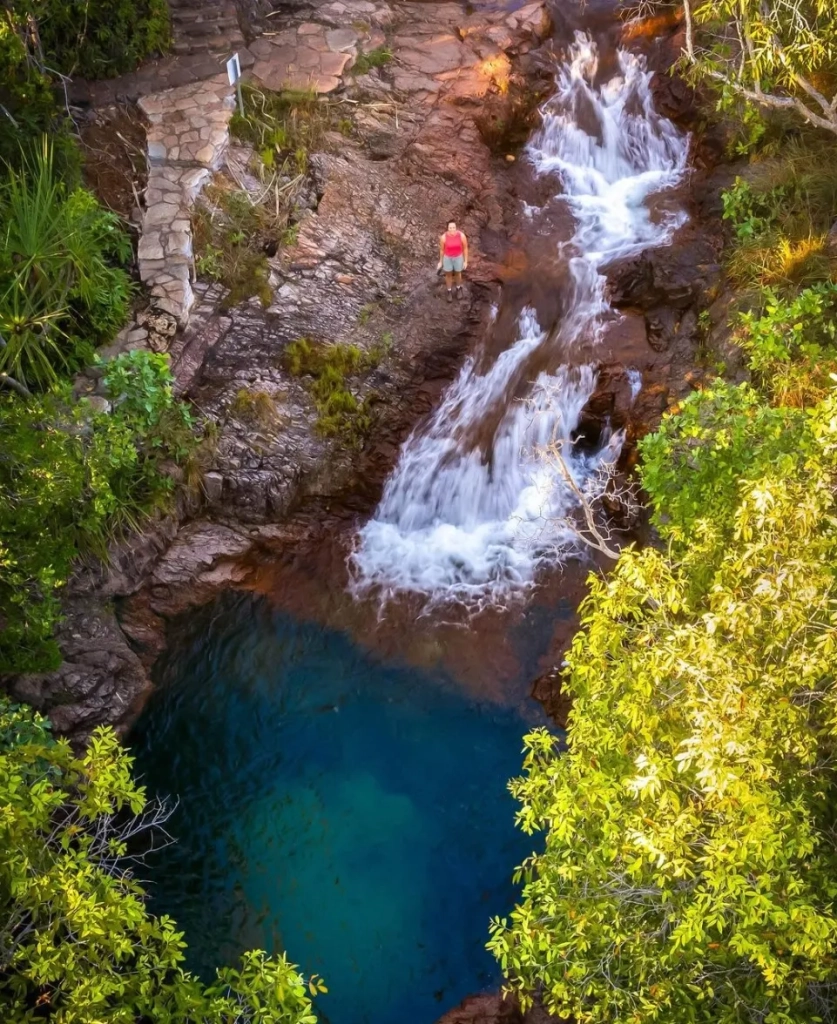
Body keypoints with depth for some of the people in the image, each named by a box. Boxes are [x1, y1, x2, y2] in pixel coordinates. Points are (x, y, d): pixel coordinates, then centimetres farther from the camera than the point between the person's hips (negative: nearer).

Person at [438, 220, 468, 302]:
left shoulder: (462, 236, -25)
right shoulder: (443, 237, -24)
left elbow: (465, 248, -10)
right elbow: (441, 249, -7)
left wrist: (466, 261, -4)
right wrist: (440, 261, 4)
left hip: (458, 258, 0)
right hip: (447, 258, 0)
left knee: (457, 274, 24)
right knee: (448, 275, 21)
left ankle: (458, 288, 54)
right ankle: (449, 291, 47)